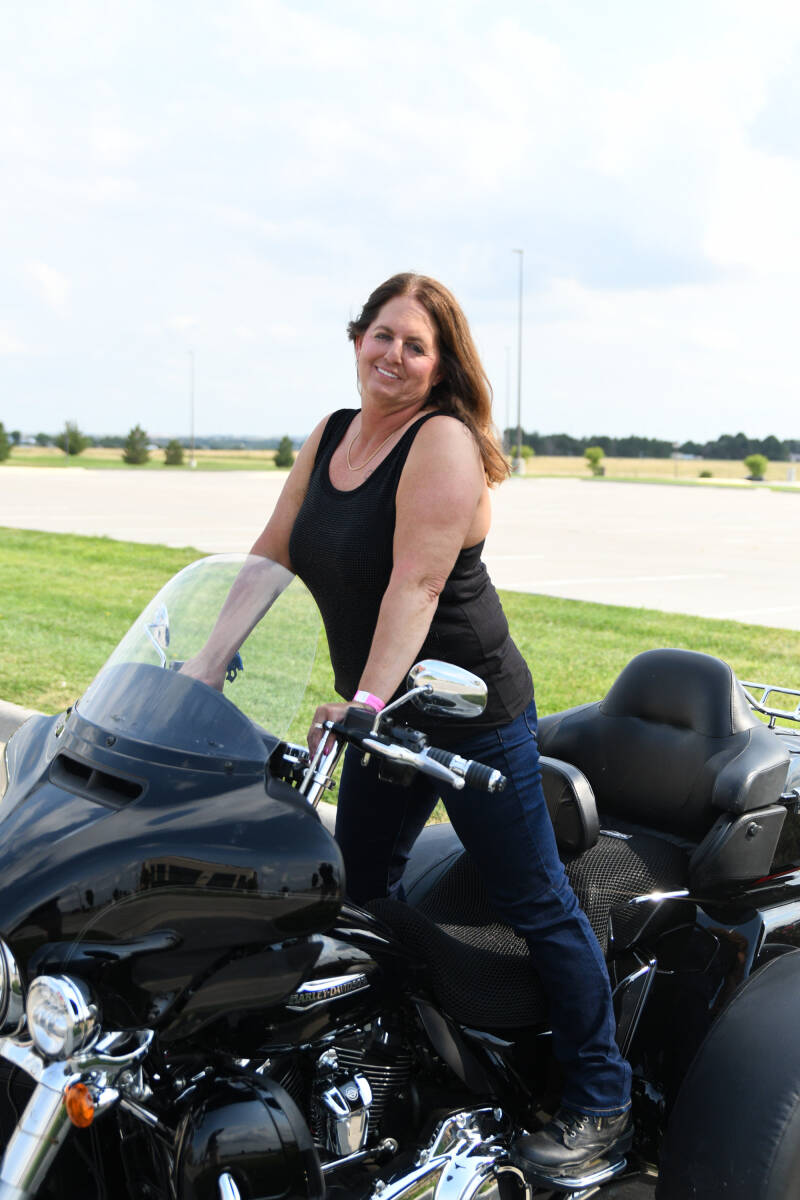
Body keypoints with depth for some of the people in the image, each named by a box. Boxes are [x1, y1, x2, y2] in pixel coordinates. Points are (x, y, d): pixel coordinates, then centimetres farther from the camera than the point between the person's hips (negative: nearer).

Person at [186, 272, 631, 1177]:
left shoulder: (444, 440, -16)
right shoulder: (332, 436, 8)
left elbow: (416, 581, -26)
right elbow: (270, 553, 10)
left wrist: (367, 702, -35)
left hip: (472, 706, -8)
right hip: (377, 710, 8)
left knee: (535, 903, 0)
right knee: (361, 894, 18)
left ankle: (600, 1102, 12)